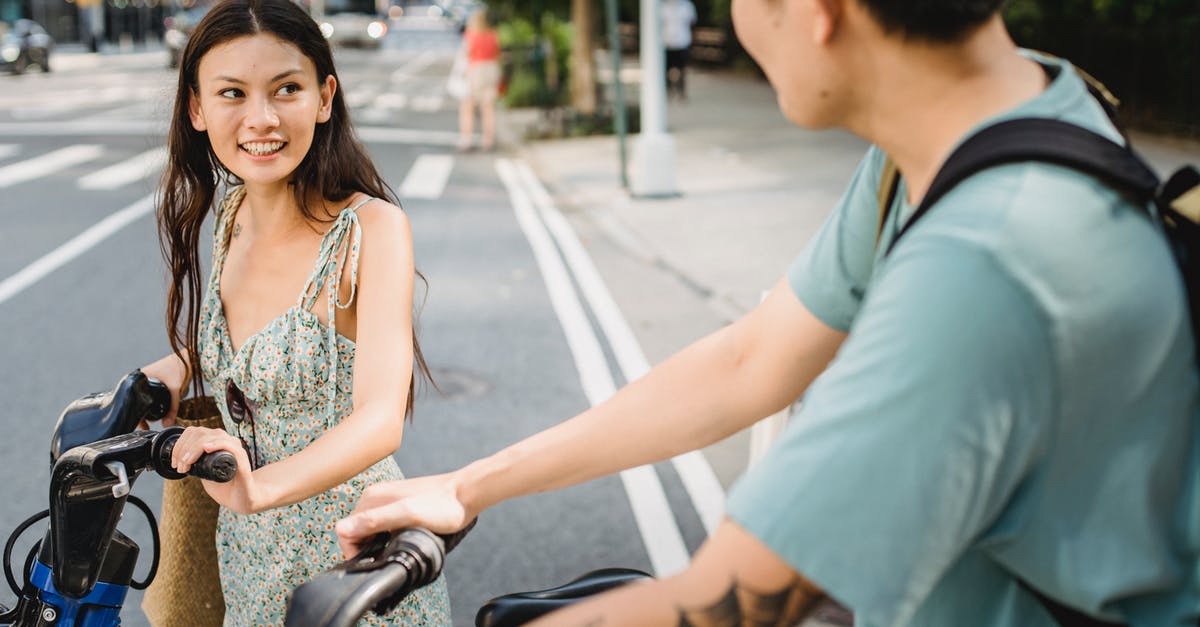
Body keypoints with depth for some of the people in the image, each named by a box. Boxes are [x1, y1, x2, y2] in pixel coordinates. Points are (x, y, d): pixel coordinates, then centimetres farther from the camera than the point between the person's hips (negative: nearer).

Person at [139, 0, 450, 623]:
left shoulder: (371, 228, -22)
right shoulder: (233, 214, -1)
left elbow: (380, 419, -32)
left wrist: (259, 488, -48)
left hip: (353, 560, -6)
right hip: (248, 553, 7)